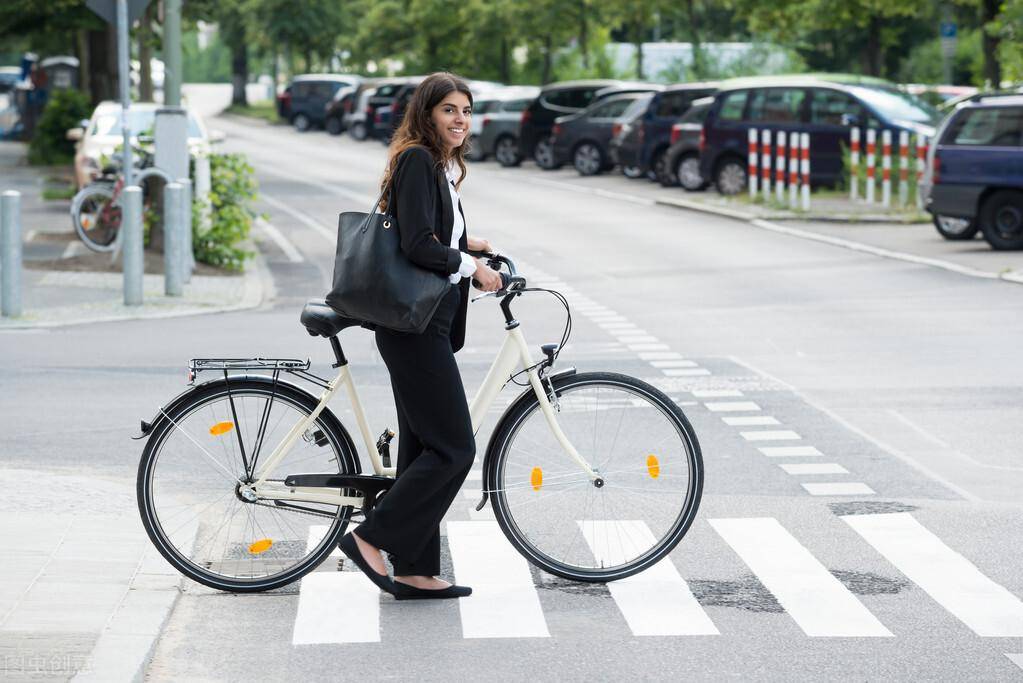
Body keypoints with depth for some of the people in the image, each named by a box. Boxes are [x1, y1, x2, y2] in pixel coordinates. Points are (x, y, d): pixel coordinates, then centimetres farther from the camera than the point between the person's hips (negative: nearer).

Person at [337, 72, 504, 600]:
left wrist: (463, 243, 16)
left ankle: (416, 572, 14)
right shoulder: (417, 160, -12)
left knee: (423, 448, 10)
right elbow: (418, 246, -21)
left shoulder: (439, 166, 18)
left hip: (426, 324, 10)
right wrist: (472, 268, -11)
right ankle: (371, 538, -4)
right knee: (453, 448, -9)